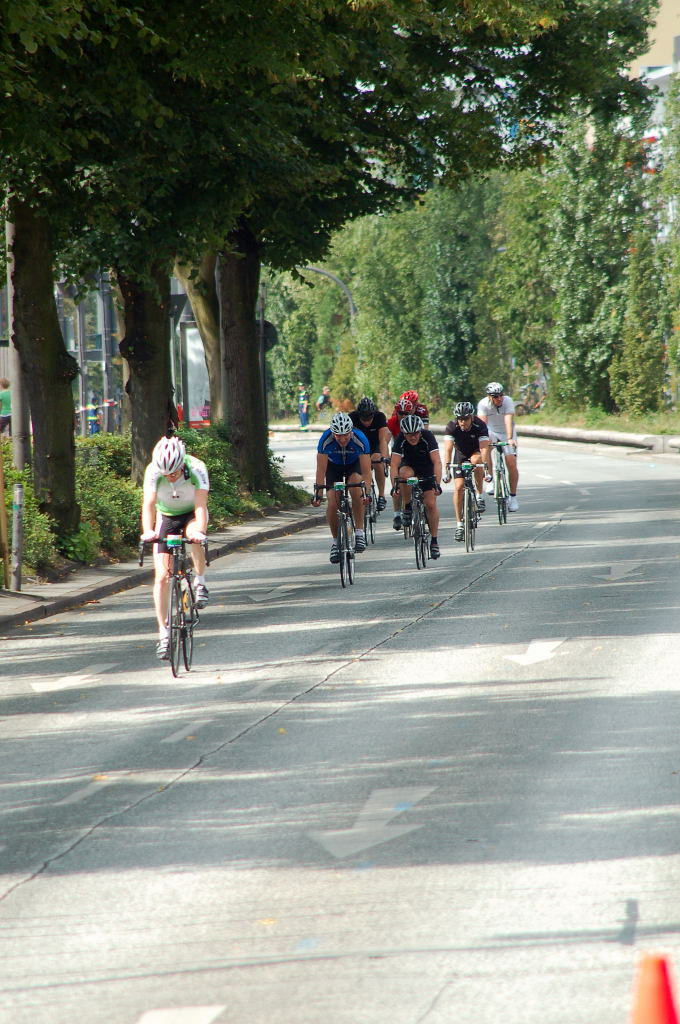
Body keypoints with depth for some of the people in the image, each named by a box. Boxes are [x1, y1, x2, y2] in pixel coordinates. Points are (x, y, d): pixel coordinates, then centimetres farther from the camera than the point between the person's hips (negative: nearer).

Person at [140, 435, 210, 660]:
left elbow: (201, 505, -38)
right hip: (166, 517, 1)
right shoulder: (153, 471, -28)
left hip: (192, 514, -1)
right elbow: (149, 504, -36)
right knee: (161, 576, -11)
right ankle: (164, 633, -6)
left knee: (194, 534, -37)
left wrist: (200, 531, -56)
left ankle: (200, 583, -11)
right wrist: (148, 531, -54)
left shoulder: (197, 469, -30)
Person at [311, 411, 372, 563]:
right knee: (333, 504, -15)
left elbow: (366, 472, -34)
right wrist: (318, 493, -37)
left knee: (355, 486, -32)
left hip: (354, 464, -1)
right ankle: (336, 541, 7)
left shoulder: (360, 439, -34)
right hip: (333, 465, 1)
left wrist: (366, 493, -46)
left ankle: (359, 532, -23)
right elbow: (321, 470, -29)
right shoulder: (326, 439, -33)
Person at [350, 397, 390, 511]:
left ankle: (381, 496, -17)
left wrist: (384, 457, -51)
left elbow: (383, 440, -35)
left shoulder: (380, 417, -28)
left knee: (377, 463, -28)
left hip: (374, 445, -1)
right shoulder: (352, 418, -27)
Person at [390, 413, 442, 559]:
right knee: (405, 474, -36)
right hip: (409, 466, 1)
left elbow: (437, 462, -35)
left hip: (427, 470, -1)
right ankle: (407, 507, -15)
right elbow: (394, 464, -31)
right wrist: (394, 485, -45)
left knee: (430, 504, -12)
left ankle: (434, 540, 1)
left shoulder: (428, 436, -28)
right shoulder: (401, 440, -25)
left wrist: (437, 484, -46)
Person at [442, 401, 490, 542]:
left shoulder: (480, 425, -30)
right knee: (458, 487, -11)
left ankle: (480, 496, -19)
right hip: (460, 454, 1)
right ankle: (459, 525, -4)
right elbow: (448, 449, -33)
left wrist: (487, 470, -49)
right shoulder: (451, 426, -26)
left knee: (476, 460, -37)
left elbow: (484, 449, -37)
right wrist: (447, 471, -44)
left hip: (476, 452, -1)